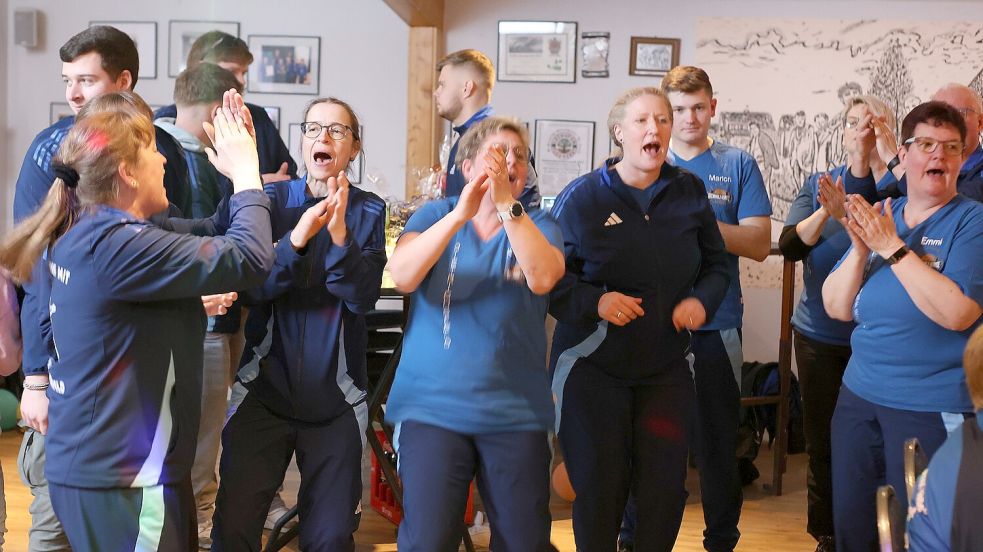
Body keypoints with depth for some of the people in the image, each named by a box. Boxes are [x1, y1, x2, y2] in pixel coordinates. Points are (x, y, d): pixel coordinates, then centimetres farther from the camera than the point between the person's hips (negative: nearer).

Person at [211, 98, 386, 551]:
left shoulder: (368, 212, 0)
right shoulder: (272, 200, 0)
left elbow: (363, 297, -12)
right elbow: (251, 287, -11)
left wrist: (340, 234, -27)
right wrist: (297, 238, -27)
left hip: (335, 398, 0)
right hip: (266, 389, 0)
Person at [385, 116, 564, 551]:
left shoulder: (538, 225, 5)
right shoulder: (436, 215, 5)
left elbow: (543, 278, -17)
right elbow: (402, 276, -14)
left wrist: (507, 204, -27)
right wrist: (459, 215, -25)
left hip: (516, 413, 1)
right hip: (432, 407, -1)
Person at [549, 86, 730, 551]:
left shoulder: (690, 192, 4)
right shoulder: (582, 197, -6)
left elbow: (716, 265, 13)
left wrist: (702, 301, -7)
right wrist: (594, 301, -21)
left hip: (667, 365, 3)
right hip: (593, 363, -3)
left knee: (665, 486, 4)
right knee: (599, 487, 3)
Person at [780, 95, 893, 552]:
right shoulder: (818, 186, 5)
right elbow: (789, 245, -6)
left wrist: (879, 161, -23)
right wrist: (826, 212, -23)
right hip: (820, 335, 2)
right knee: (822, 442, 10)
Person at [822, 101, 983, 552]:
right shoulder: (880, 218, 7)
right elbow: (836, 308, 4)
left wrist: (892, 247, -20)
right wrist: (860, 250, -13)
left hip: (932, 409, -5)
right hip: (859, 396, 5)